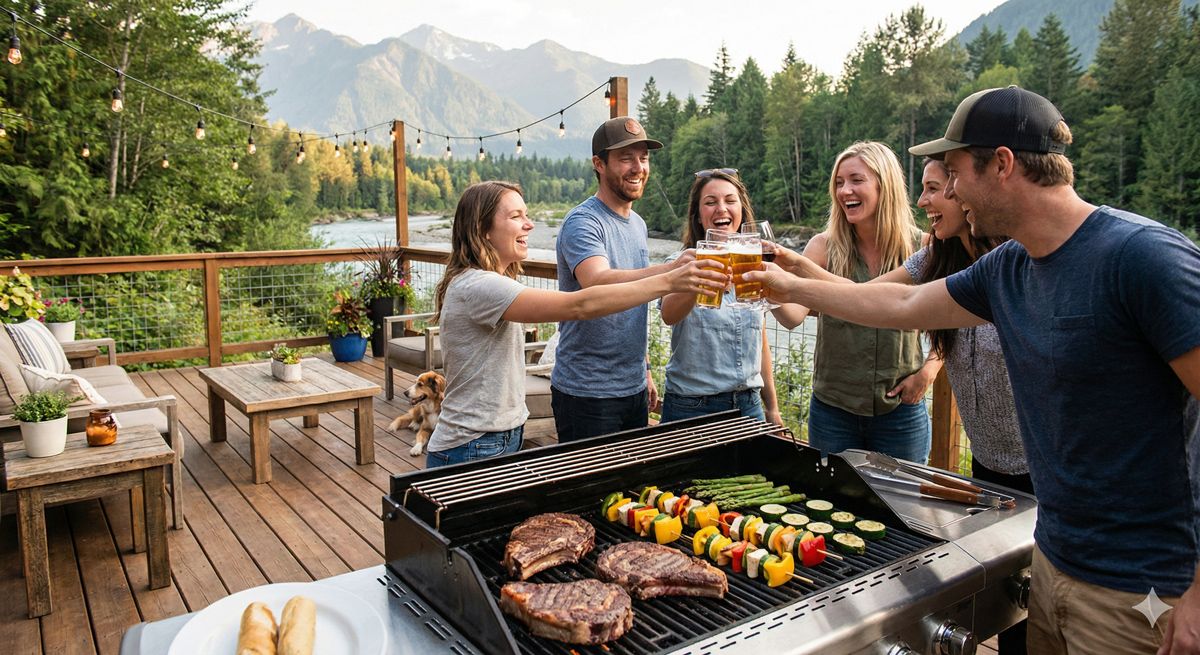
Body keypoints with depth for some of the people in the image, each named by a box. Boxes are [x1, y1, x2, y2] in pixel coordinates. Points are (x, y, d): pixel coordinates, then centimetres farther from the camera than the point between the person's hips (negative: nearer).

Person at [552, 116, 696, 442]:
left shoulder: (637, 224, 11)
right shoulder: (582, 222, -16)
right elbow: (596, 283, -36)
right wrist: (669, 269, -50)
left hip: (634, 388, 8)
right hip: (587, 393, -8)